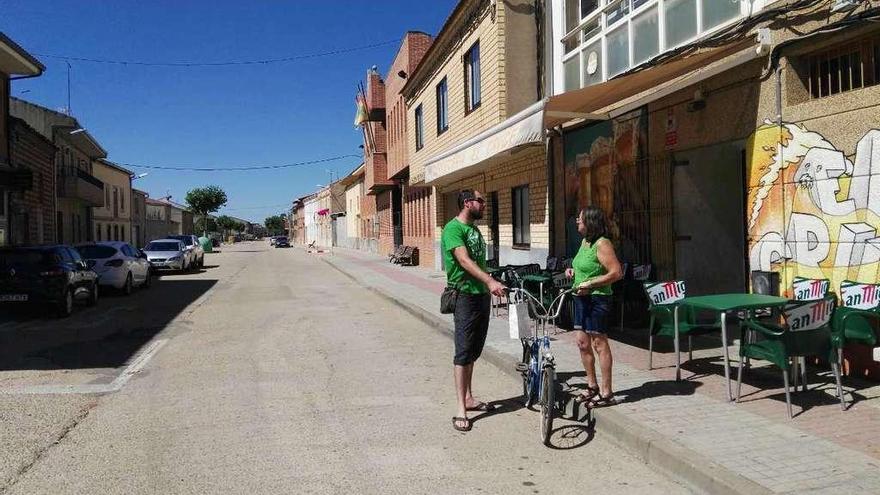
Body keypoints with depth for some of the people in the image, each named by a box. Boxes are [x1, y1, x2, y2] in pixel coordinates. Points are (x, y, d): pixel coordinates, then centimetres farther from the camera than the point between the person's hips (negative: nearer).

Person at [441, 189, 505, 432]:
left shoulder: (475, 229, 16)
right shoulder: (453, 228, -12)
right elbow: (464, 260, -25)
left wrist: (490, 286, 20)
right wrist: (490, 281, -35)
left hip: (482, 295, 9)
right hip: (465, 296, -8)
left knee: (474, 351, 14)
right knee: (463, 352, -7)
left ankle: (468, 397, 25)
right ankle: (461, 410, -4)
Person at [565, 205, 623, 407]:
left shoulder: (602, 243, -15)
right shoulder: (585, 241, 13)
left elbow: (616, 273, -20)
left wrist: (589, 284, -21)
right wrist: (574, 271, 9)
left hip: (597, 298, -9)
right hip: (582, 298, 9)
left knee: (599, 343, -3)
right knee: (582, 342, 12)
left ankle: (606, 393, 6)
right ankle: (592, 386, 26)